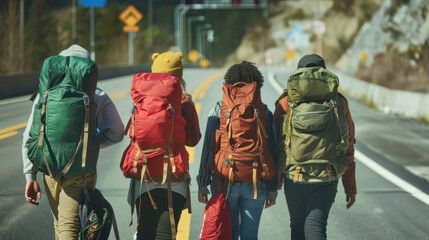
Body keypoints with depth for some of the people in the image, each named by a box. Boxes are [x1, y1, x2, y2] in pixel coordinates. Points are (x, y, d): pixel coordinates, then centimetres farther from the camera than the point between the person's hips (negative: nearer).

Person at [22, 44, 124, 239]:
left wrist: (30, 176, 3)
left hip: (50, 172, 3)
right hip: (81, 175, -3)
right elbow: (115, 133, -12)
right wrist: (90, 142, 3)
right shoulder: (97, 97, -3)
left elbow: (30, 137, 1)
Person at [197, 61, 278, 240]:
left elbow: (208, 148, -4)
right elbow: (272, 151, 1)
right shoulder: (264, 112, 1)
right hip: (255, 185, 0)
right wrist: (272, 188, 6)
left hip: (224, 183, 0)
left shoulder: (218, 110, -2)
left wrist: (203, 184, 2)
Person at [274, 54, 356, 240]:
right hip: (327, 178, 0)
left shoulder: (286, 103, 0)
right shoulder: (339, 104, 3)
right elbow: (348, 150, 6)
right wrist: (350, 187, 13)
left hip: (295, 177, 0)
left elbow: (275, 144, 3)